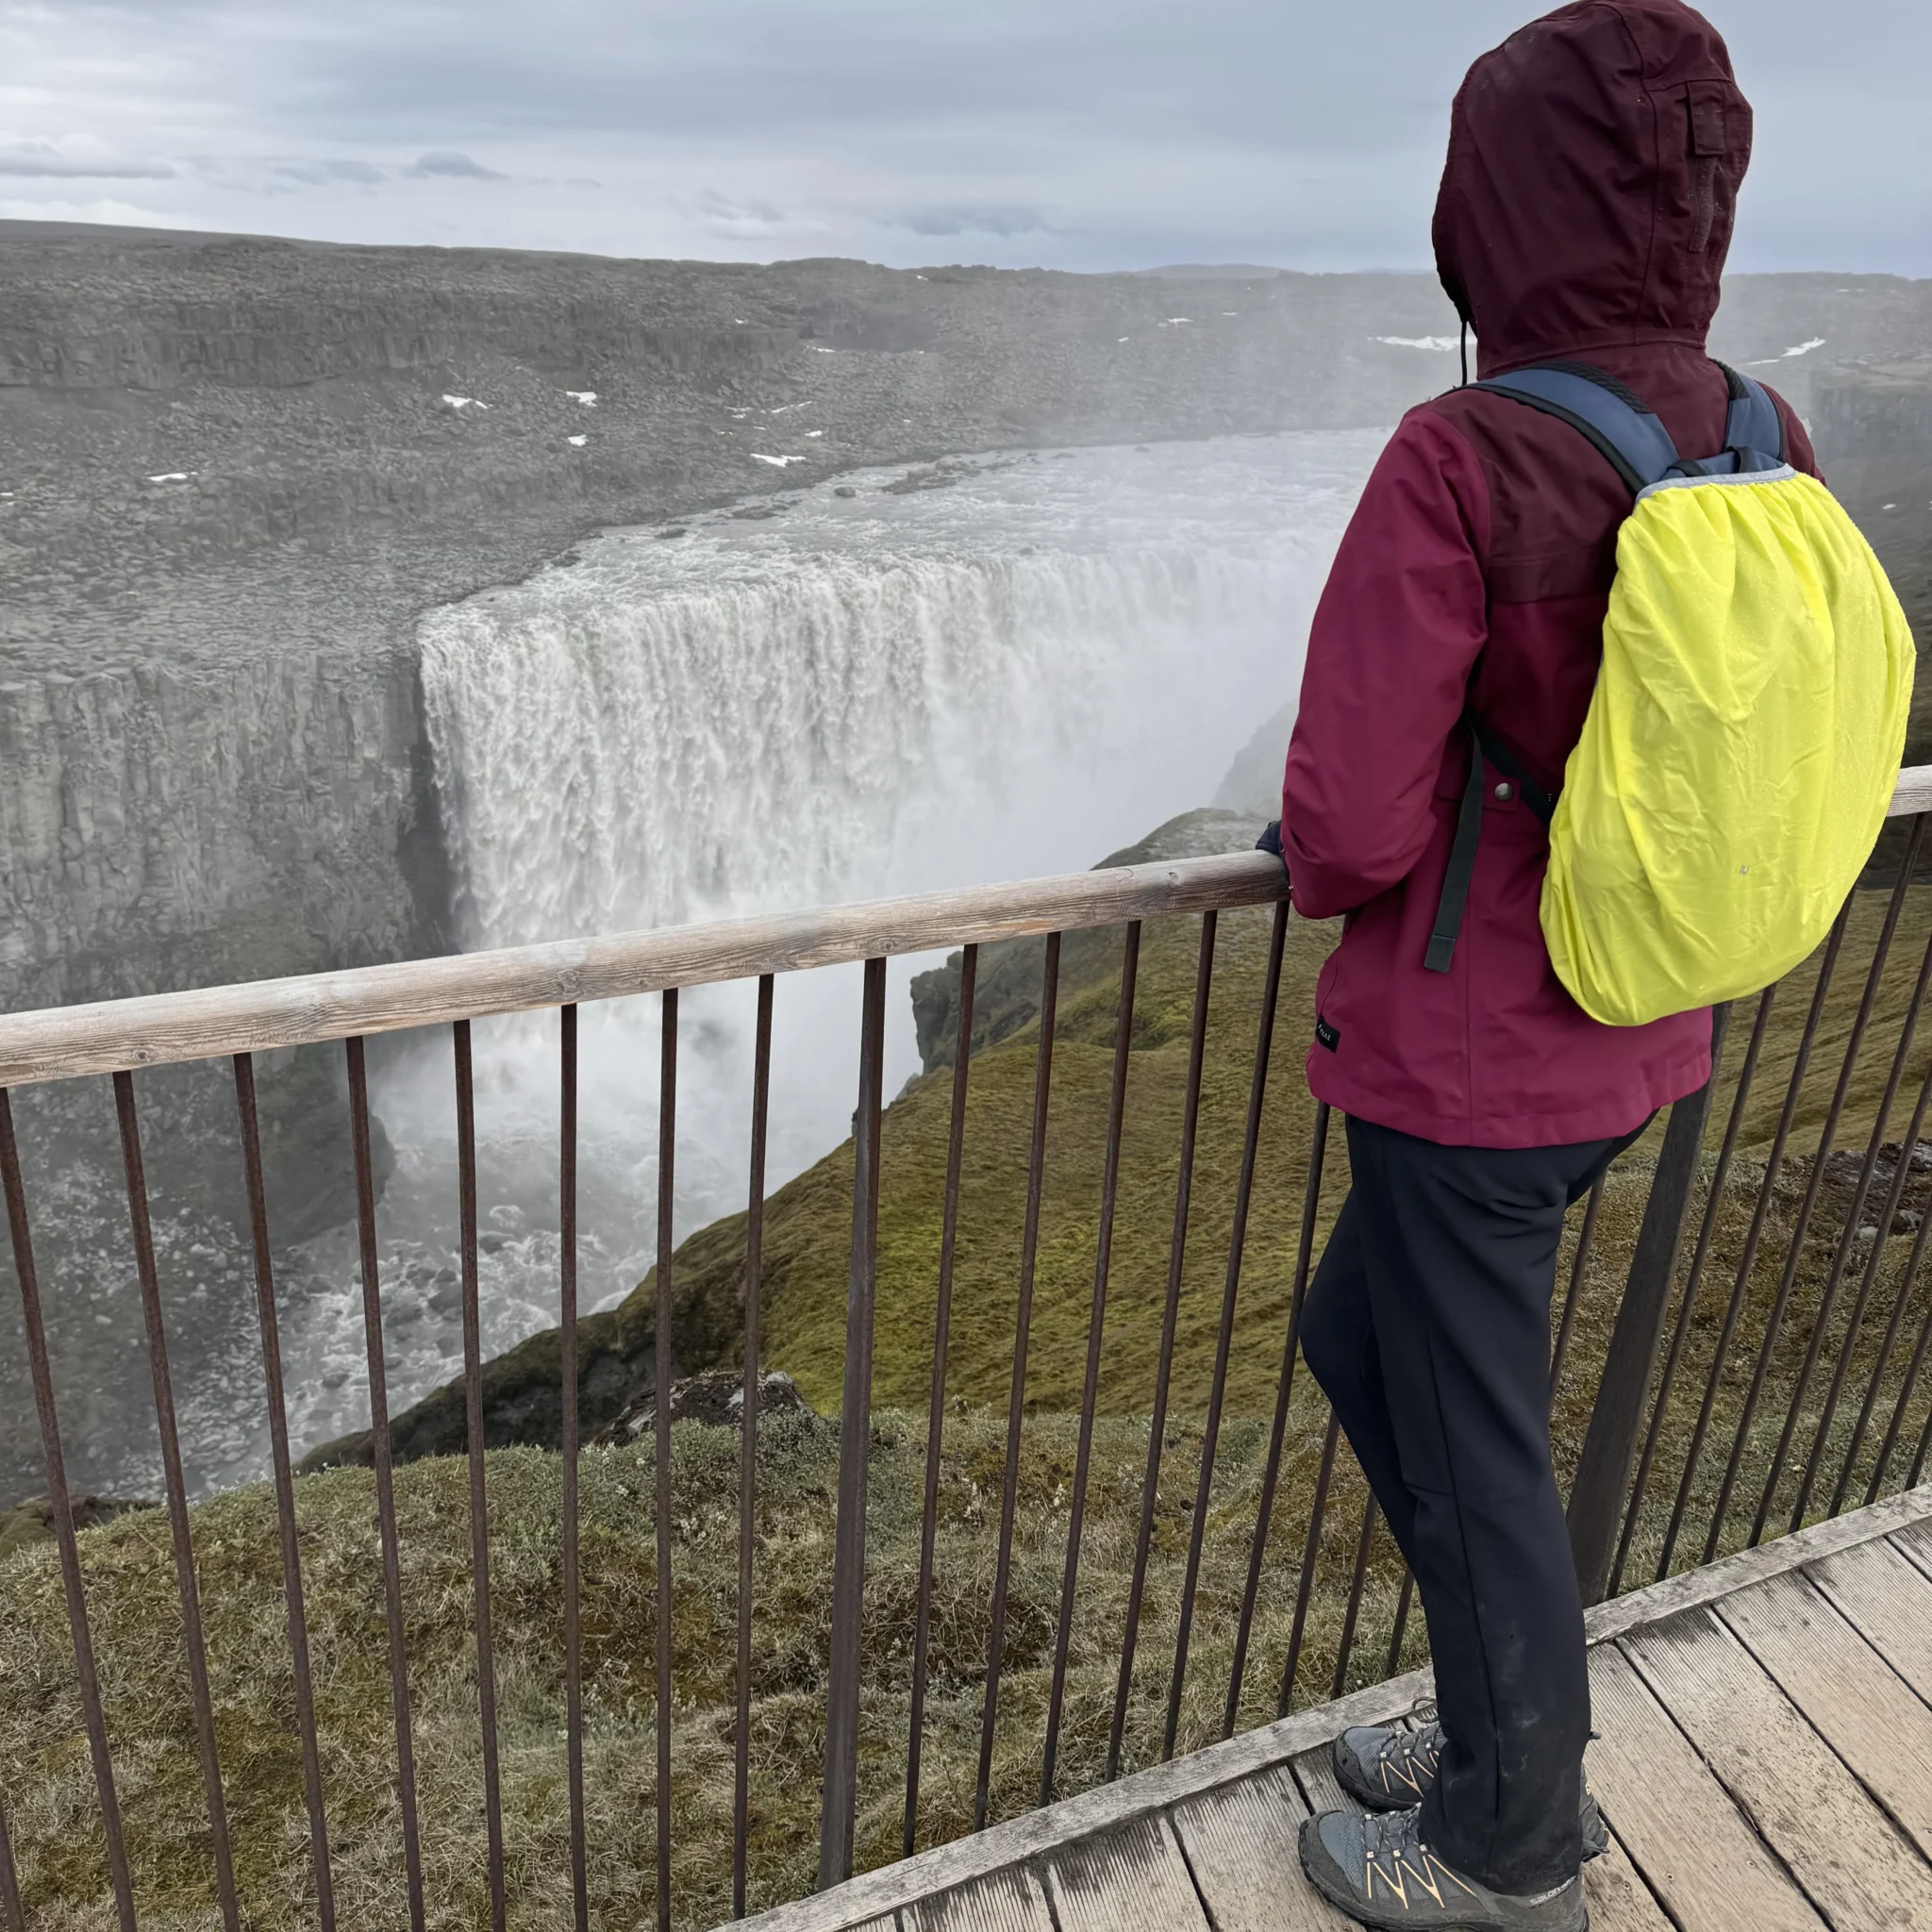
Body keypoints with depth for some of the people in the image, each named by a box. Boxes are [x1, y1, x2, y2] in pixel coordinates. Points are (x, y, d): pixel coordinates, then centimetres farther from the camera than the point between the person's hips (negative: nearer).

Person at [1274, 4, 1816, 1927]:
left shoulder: (1462, 468, -23)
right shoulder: (1769, 452, 0)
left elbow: (1349, 829, -23)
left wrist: (1327, 867, -1)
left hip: (1463, 1065, -8)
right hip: (1636, 1039, 8)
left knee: (1472, 1454, 12)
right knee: (1356, 1338, 27)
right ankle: (1510, 1728, 43)